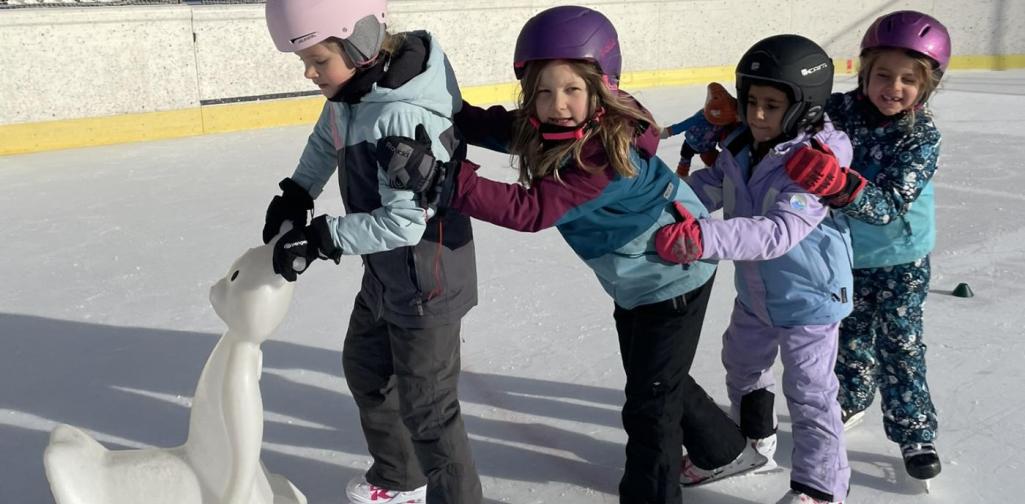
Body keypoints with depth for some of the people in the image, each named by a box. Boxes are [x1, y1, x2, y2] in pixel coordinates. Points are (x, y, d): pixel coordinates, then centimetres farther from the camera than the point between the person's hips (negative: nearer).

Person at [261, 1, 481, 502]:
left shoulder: (402, 117, -32)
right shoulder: (354, 87, -4)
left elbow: (404, 223, -31)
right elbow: (328, 139, 15)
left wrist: (321, 238, -25)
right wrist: (296, 193, 3)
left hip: (425, 280, -10)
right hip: (385, 272, 10)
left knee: (426, 409, 2)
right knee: (366, 368, 26)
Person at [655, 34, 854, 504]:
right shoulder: (740, 146, -7)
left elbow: (779, 232, -41)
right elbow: (709, 185, 0)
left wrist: (704, 238, -54)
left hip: (806, 297, -8)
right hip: (754, 292, 8)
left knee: (809, 394, 4)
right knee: (742, 368, 26)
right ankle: (750, 443, 51)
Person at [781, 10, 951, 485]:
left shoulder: (922, 137, -22)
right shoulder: (837, 110, -15)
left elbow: (890, 204, -34)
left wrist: (841, 184, -53)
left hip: (900, 258, -3)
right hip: (845, 253, 3)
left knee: (900, 343, 5)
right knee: (851, 335, 19)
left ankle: (915, 431, 22)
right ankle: (852, 400, 44)